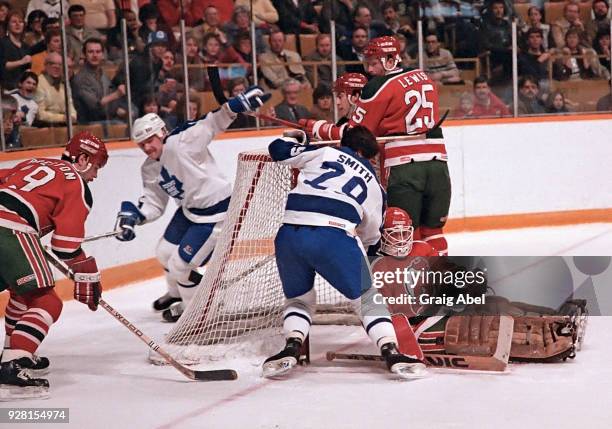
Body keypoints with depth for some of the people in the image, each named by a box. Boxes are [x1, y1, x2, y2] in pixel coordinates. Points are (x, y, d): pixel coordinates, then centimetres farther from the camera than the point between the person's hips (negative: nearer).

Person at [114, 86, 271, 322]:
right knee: (165, 252, 20)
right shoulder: (149, 170, 2)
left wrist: (239, 103, -43)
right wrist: (134, 215, -13)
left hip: (216, 212, -9)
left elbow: (214, 121, -29)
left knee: (180, 265, -6)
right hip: (189, 209, 9)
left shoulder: (181, 142, -23)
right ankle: (177, 294, 49)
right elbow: (155, 204, 6)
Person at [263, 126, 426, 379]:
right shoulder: (373, 184, 26)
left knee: (298, 298, 25)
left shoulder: (324, 152, 23)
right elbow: (370, 236, 33)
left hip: (289, 233, 2)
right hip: (334, 236, -2)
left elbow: (278, 150, 23)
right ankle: (391, 353, 0)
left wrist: (296, 138, 43)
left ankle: (291, 348, 4)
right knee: (368, 298, 15)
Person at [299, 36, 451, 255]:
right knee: (432, 231, 14)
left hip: (403, 166, -6)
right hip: (437, 162, 6)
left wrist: (315, 127, 7)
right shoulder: (424, 78, 15)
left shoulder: (378, 87, -5)